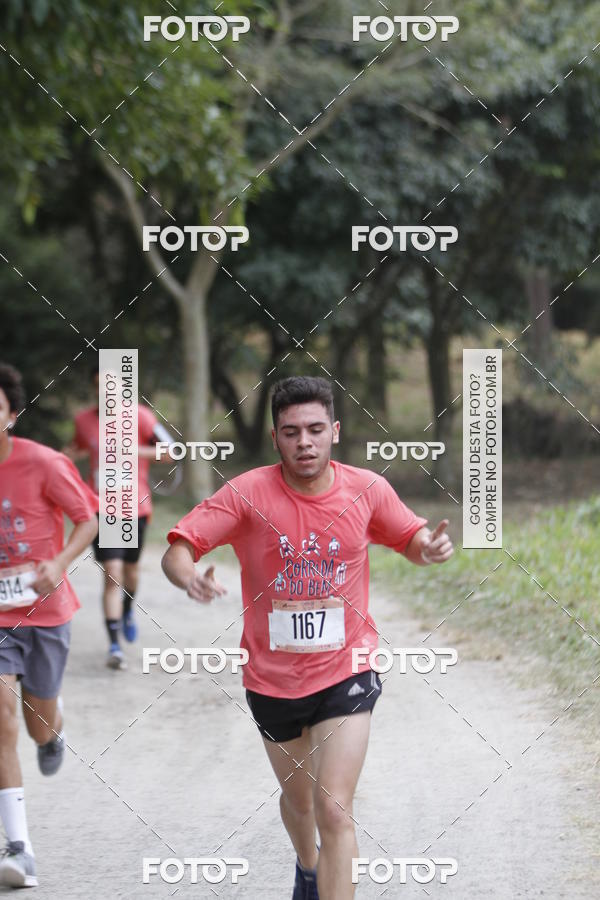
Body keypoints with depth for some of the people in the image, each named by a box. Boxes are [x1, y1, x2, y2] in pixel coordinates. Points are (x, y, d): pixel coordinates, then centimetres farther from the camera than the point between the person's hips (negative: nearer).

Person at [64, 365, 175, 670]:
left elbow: (170, 452, -8)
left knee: (130, 568, 18)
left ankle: (127, 610, 52)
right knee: (112, 573, -12)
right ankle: (115, 646, -13)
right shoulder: (83, 420, 1)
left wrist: (136, 451, -22)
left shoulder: (140, 416, -8)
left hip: (135, 506, 0)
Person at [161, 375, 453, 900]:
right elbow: (177, 550, -17)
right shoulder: (247, 494, -13)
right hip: (273, 678, 1)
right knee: (298, 801, 23)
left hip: (344, 674, -1)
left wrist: (431, 547, -16)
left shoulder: (367, 490, -7)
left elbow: (411, 541, 9)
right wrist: (189, 577, -41)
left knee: (335, 810, -15)